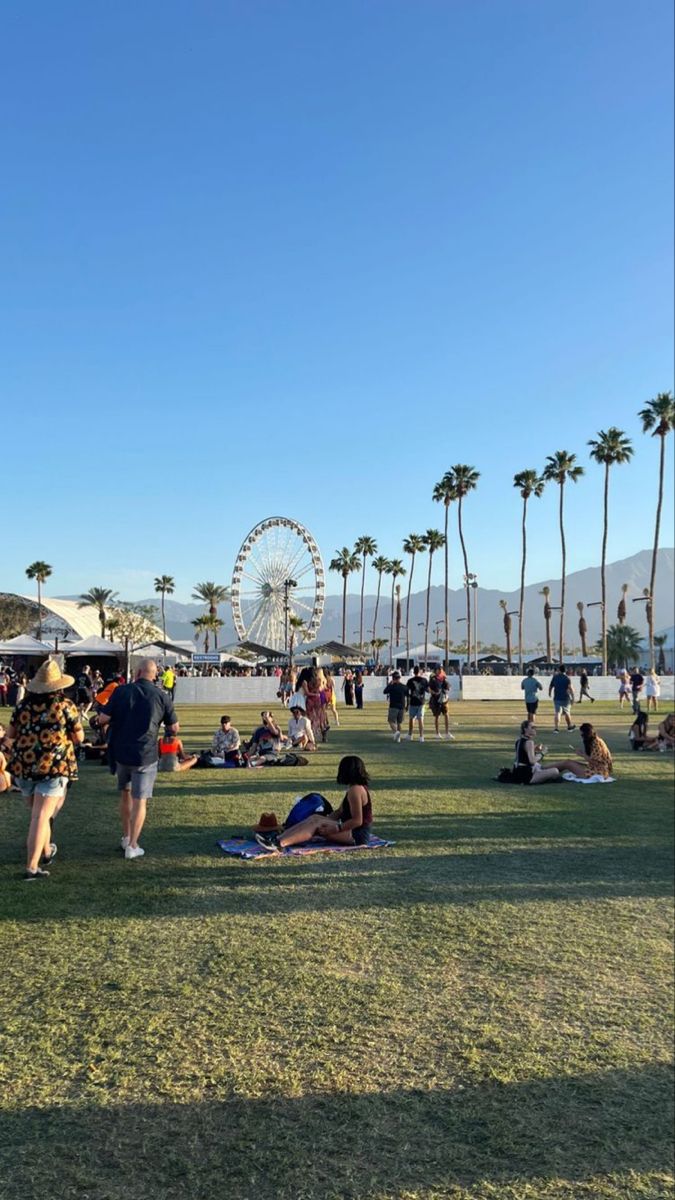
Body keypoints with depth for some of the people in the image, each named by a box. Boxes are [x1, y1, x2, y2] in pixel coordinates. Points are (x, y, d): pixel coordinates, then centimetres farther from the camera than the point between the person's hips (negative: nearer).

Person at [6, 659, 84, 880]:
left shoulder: (23, 705, 3)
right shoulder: (66, 706, -6)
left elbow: (10, 734, 10)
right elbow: (79, 737, 0)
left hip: (22, 765, 4)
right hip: (54, 765, -4)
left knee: (38, 812, 22)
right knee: (41, 816, -5)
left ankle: (46, 851, 39)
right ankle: (32, 867, -9)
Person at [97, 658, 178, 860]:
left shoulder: (121, 691, -5)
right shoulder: (162, 697, -6)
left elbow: (103, 719, -6)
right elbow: (174, 728, 1)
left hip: (121, 752, 2)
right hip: (145, 756, -2)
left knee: (125, 793, 22)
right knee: (140, 800, 5)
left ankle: (126, 837, 30)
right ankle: (132, 846, 4)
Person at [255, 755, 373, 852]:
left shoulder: (355, 790, -16)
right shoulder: (359, 787, 15)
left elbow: (357, 821, -21)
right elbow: (340, 812, 16)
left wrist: (334, 829, -22)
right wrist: (324, 821, 4)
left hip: (356, 835, -9)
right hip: (352, 830, 9)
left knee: (317, 821, -22)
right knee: (314, 819, -5)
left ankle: (280, 843, -35)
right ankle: (277, 838, -17)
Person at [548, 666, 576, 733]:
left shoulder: (555, 677, 3)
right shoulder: (567, 678, -5)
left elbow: (550, 686, 11)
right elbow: (570, 687, -15)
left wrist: (549, 693, 30)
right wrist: (572, 697, -13)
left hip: (557, 698, 1)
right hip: (566, 698, -1)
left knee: (557, 713, -4)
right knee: (566, 712, 15)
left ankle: (556, 728, -17)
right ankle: (570, 726, 31)